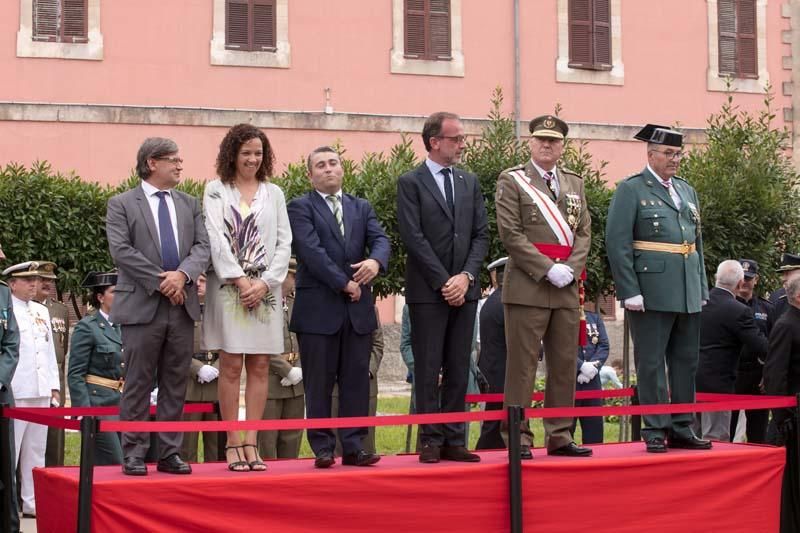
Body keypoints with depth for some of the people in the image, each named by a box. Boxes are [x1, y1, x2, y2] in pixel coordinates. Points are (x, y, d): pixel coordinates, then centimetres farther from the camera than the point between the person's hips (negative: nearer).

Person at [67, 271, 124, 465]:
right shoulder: (87, 327, -6)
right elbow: (75, 375, -9)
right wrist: (84, 412, -16)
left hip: (122, 403, 7)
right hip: (97, 403, -7)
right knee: (115, 464, -11)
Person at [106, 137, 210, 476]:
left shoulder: (189, 204, 16)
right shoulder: (121, 204, 2)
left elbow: (202, 247, 5)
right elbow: (121, 251, -9)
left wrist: (182, 274, -14)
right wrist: (160, 281, -13)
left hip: (182, 306, 4)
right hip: (142, 306, -4)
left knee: (176, 384, 6)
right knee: (138, 383, -1)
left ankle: (170, 453, 12)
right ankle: (133, 455, 4)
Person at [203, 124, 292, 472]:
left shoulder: (274, 193, 12)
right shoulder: (216, 191, 4)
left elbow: (284, 242, 7)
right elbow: (216, 238, -5)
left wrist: (265, 282, -6)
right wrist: (240, 280, -12)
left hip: (265, 288, 3)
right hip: (228, 287, -3)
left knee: (259, 367, 1)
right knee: (231, 365, -3)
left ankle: (252, 443, 4)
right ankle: (233, 443, 1)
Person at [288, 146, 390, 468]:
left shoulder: (361, 208, 17)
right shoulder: (301, 208, 2)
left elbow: (380, 239, 3)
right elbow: (312, 250, -11)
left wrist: (375, 261, -20)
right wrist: (343, 283, -14)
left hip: (358, 309, 4)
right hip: (318, 310, -4)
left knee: (357, 380, 4)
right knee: (319, 383, 0)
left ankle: (353, 447, 8)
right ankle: (322, 449, 5)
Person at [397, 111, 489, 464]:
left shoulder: (469, 182, 14)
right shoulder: (411, 183, -2)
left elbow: (481, 235, 10)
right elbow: (413, 237, -9)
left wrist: (466, 276, -5)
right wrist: (443, 281, -13)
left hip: (464, 288, 5)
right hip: (427, 290, -5)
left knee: (459, 369, 5)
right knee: (428, 369, -2)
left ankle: (454, 441, 9)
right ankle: (431, 441, 3)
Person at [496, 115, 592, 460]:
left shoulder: (574, 183, 17)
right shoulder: (511, 181, 0)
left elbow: (584, 233, 13)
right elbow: (510, 233, -8)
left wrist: (570, 269, -5)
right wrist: (548, 269, -14)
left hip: (567, 289, 5)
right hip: (528, 286, -5)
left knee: (565, 364, 7)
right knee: (522, 364, -4)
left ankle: (560, 436, 13)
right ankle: (519, 437, 0)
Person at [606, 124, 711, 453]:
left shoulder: (687, 191, 18)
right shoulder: (631, 190, -3)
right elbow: (617, 243, -9)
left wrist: (702, 287, 15)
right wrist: (629, 291, -15)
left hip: (688, 294, 7)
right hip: (652, 294, -7)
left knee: (686, 362, 10)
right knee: (651, 363, -2)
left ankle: (681, 429, 18)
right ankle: (655, 431, 4)